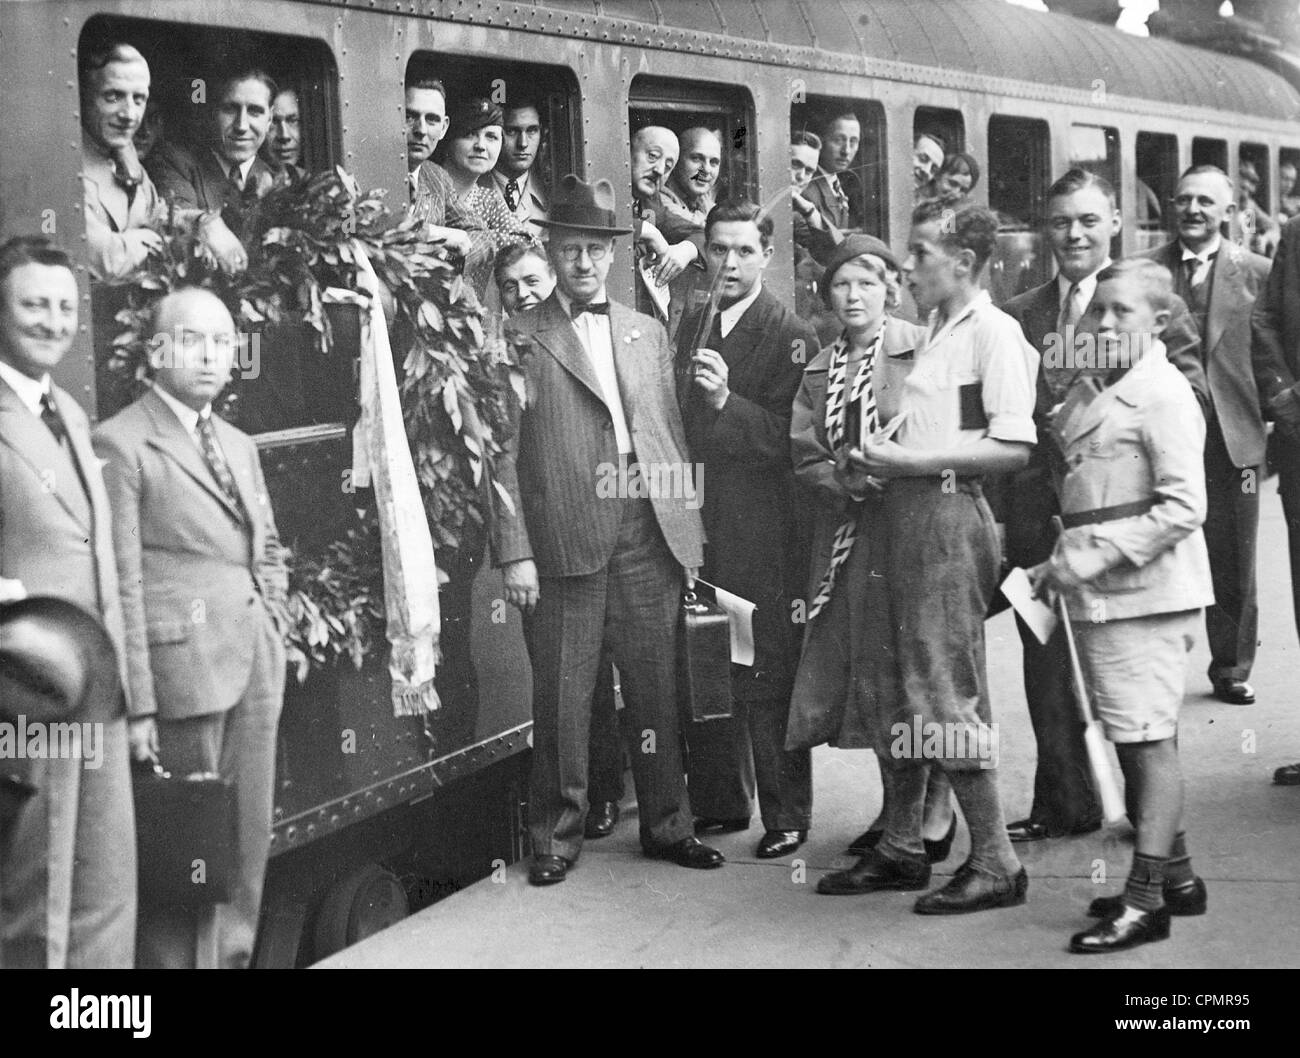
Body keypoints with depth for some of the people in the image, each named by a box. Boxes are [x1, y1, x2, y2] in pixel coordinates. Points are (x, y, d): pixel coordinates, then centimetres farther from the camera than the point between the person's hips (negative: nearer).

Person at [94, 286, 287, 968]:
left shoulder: (240, 446, 17)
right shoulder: (122, 443, -7)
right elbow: (121, 583, -11)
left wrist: (267, 605, 13)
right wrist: (138, 704, -15)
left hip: (256, 663, 7)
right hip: (183, 665, -7)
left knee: (249, 840, 9)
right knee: (182, 847, -3)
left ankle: (232, 957, 19)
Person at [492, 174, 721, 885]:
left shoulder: (647, 333, 17)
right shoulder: (519, 338, 1)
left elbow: (673, 438, 17)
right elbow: (504, 454, -3)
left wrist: (689, 532, 10)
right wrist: (514, 552, -10)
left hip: (650, 532, 4)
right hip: (565, 538, -4)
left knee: (656, 686, 8)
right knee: (562, 694, 1)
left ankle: (666, 823, 20)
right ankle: (556, 834, 13)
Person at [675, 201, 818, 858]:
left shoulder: (791, 336, -5)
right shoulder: (688, 328, 13)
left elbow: (786, 439, -13)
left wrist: (725, 401, -27)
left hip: (763, 531, -6)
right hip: (696, 524, 6)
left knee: (769, 675, -2)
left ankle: (786, 815, 7)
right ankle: (719, 803, 22)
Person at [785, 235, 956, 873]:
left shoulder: (924, 351, -4)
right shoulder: (819, 371, 13)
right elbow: (806, 460, 7)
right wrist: (850, 482, -11)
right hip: (848, 539, 5)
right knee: (870, 670, 9)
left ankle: (938, 805, 11)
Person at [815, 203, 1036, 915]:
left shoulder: (992, 330, -10)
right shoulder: (935, 332, 18)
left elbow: (1014, 448, -18)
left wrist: (914, 461, -19)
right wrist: (877, 458, 5)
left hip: (949, 516, -9)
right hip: (904, 516, 9)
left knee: (944, 694, -6)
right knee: (892, 689, 13)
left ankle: (995, 862, 4)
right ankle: (901, 848, 24)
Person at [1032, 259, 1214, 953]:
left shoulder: (1163, 394, -12)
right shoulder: (1088, 392, 13)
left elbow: (1184, 508, -18)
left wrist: (1095, 556, -19)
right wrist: (1061, 564, 9)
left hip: (1144, 592, -8)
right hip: (1097, 596, 8)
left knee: (1149, 741, -3)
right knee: (1133, 741, 14)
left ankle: (1145, 900, 3)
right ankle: (1174, 875, 26)